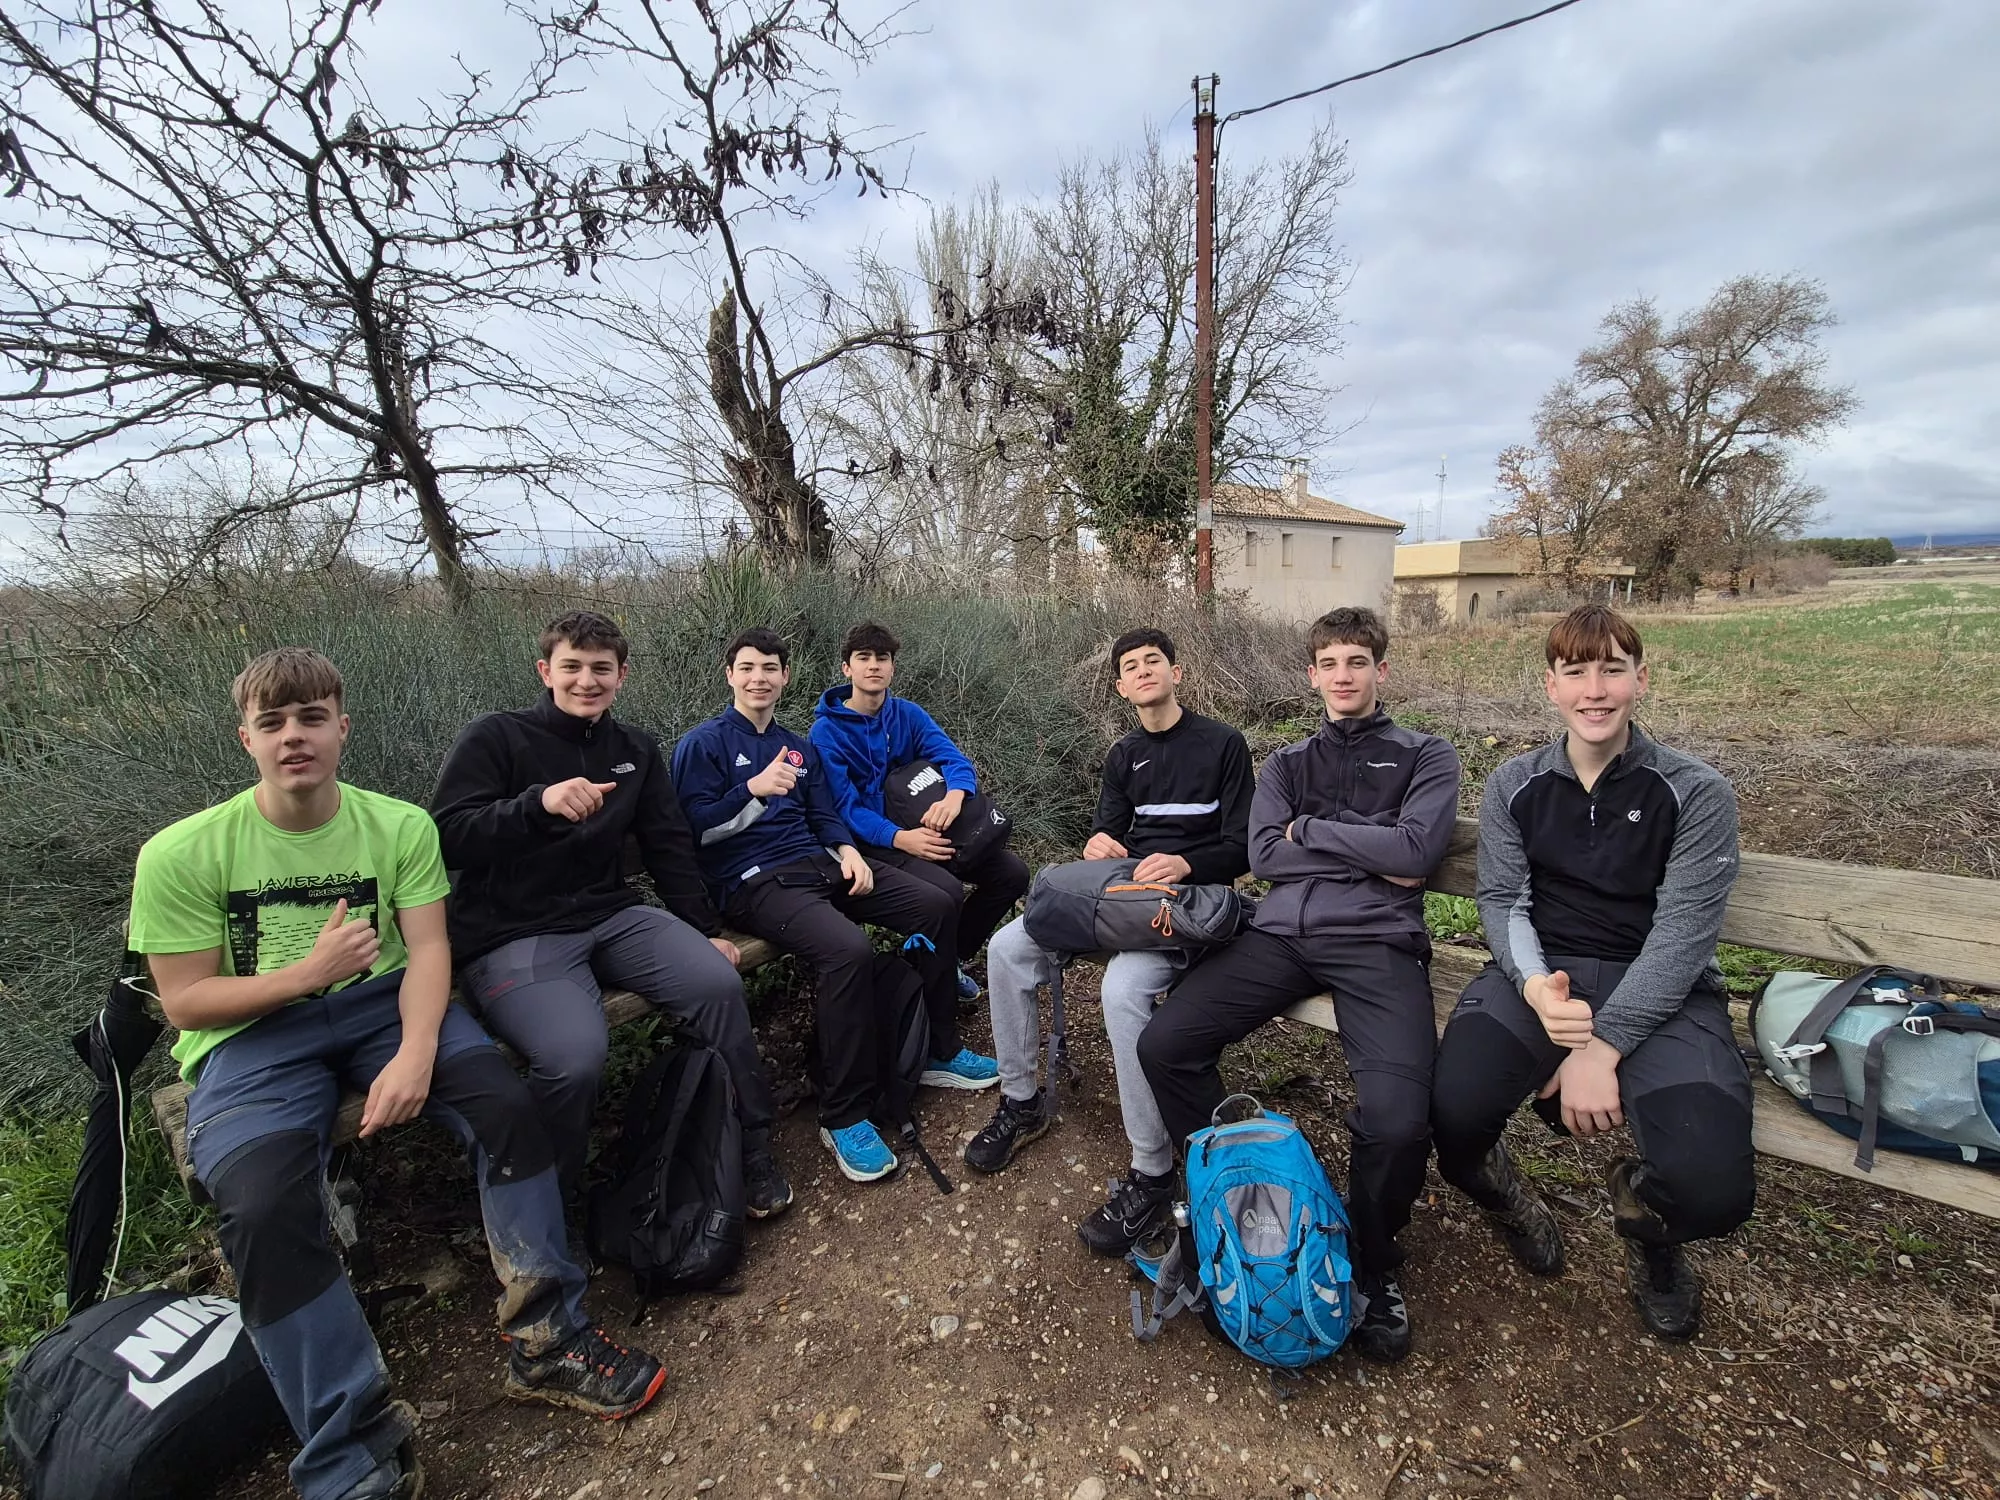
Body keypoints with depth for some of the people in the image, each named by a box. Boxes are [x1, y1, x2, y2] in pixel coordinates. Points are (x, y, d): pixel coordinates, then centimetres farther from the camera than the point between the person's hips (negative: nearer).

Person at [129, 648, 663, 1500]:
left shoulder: (400, 826, -4)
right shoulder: (180, 855, -6)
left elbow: (428, 950, -10)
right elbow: (182, 1001, -4)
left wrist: (416, 1052, -27)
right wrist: (309, 972, -19)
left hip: (381, 1000, 1)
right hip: (252, 1032, -1)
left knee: (505, 1101, -24)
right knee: (262, 1205, -29)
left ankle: (545, 1340, -8)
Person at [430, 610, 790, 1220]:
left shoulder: (636, 750, 14)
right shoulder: (494, 738, -1)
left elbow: (669, 847, 15)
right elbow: (446, 838, -12)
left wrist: (705, 930, 11)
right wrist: (539, 803, -28)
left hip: (611, 916, 5)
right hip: (511, 936, -4)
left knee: (719, 983, -20)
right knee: (574, 1056, -31)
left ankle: (751, 1149, 0)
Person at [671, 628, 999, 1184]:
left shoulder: (799, 748, 23)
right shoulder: (702, 744, 3)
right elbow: (695, 829, -8)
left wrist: (848, 851, -2)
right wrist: (754, 789, -22)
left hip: (818, 865, 7)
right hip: (755, 883, -7)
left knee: (937, 905, -7)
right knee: (850, 951, -34)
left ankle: (939, 1052, 8)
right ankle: (843, 1116, -16)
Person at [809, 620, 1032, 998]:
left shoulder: (908, 715, 6)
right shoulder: (827, 730, -8)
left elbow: (955, 759, -7)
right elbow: (845, 807, -15)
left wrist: (954, 795, -32)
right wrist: (899, 838, -32)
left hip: (923, 827, 6)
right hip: (873, 840, -5)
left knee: (1012, 871, -8)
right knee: (946, 891, -31)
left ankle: (954, 957, 11)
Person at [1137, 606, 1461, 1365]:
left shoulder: (1426, 755, 14)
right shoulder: (1287, 763, 23)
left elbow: (1416, 850, -5)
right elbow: (1263, 855, 6)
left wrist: (1312, 829, 1)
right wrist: (1368, 856, 0)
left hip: (1377, 941, -3)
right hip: (1280, 933, 3)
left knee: (1397, 1118, -27)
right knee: (1163, 1043, -16)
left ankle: (1374, 1265, 6)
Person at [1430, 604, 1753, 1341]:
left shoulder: (1696, 793, 0)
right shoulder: (1513, 785, 8)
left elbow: (1683, 932, -9)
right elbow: (1501, 899, 3)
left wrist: (1602, 1045, -19)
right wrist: (1534, 984, -19)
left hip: (1658, 991, 0)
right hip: (1541, 977, 1)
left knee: (1713, 1191, -24)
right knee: (1453, 1110, -27)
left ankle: (1643, 1219, 18)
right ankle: (1499, 1194, 14)